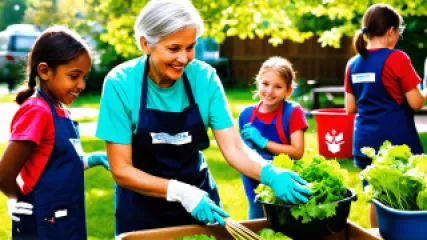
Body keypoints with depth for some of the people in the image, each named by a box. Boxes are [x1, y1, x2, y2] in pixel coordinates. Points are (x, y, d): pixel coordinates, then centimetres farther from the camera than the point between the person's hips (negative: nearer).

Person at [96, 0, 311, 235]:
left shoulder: (205, 77, -13)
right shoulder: (120, 83, -19)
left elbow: (233, 148, -13)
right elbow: (121, 170, -18)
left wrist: (271, 174, -32)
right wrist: (180, 192, -30)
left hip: (198, 196, 2)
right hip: (142, 207, -2)